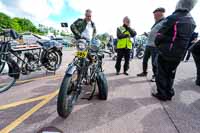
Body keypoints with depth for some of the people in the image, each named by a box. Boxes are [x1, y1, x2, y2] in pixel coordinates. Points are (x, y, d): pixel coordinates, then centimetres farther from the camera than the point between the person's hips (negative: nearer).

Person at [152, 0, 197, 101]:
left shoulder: (172, 18, -13)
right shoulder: (192, 22, 8)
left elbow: (160, 35, -14)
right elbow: (190, 39, 13)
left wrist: (157, 44, 5)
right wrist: (180, 50, 20)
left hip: (165, 53, -6)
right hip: (179, 55, 6)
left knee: (161, 74, 5)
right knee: (170, 75, 17)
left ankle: (162, 94, 11)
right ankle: (169, 94, 26)